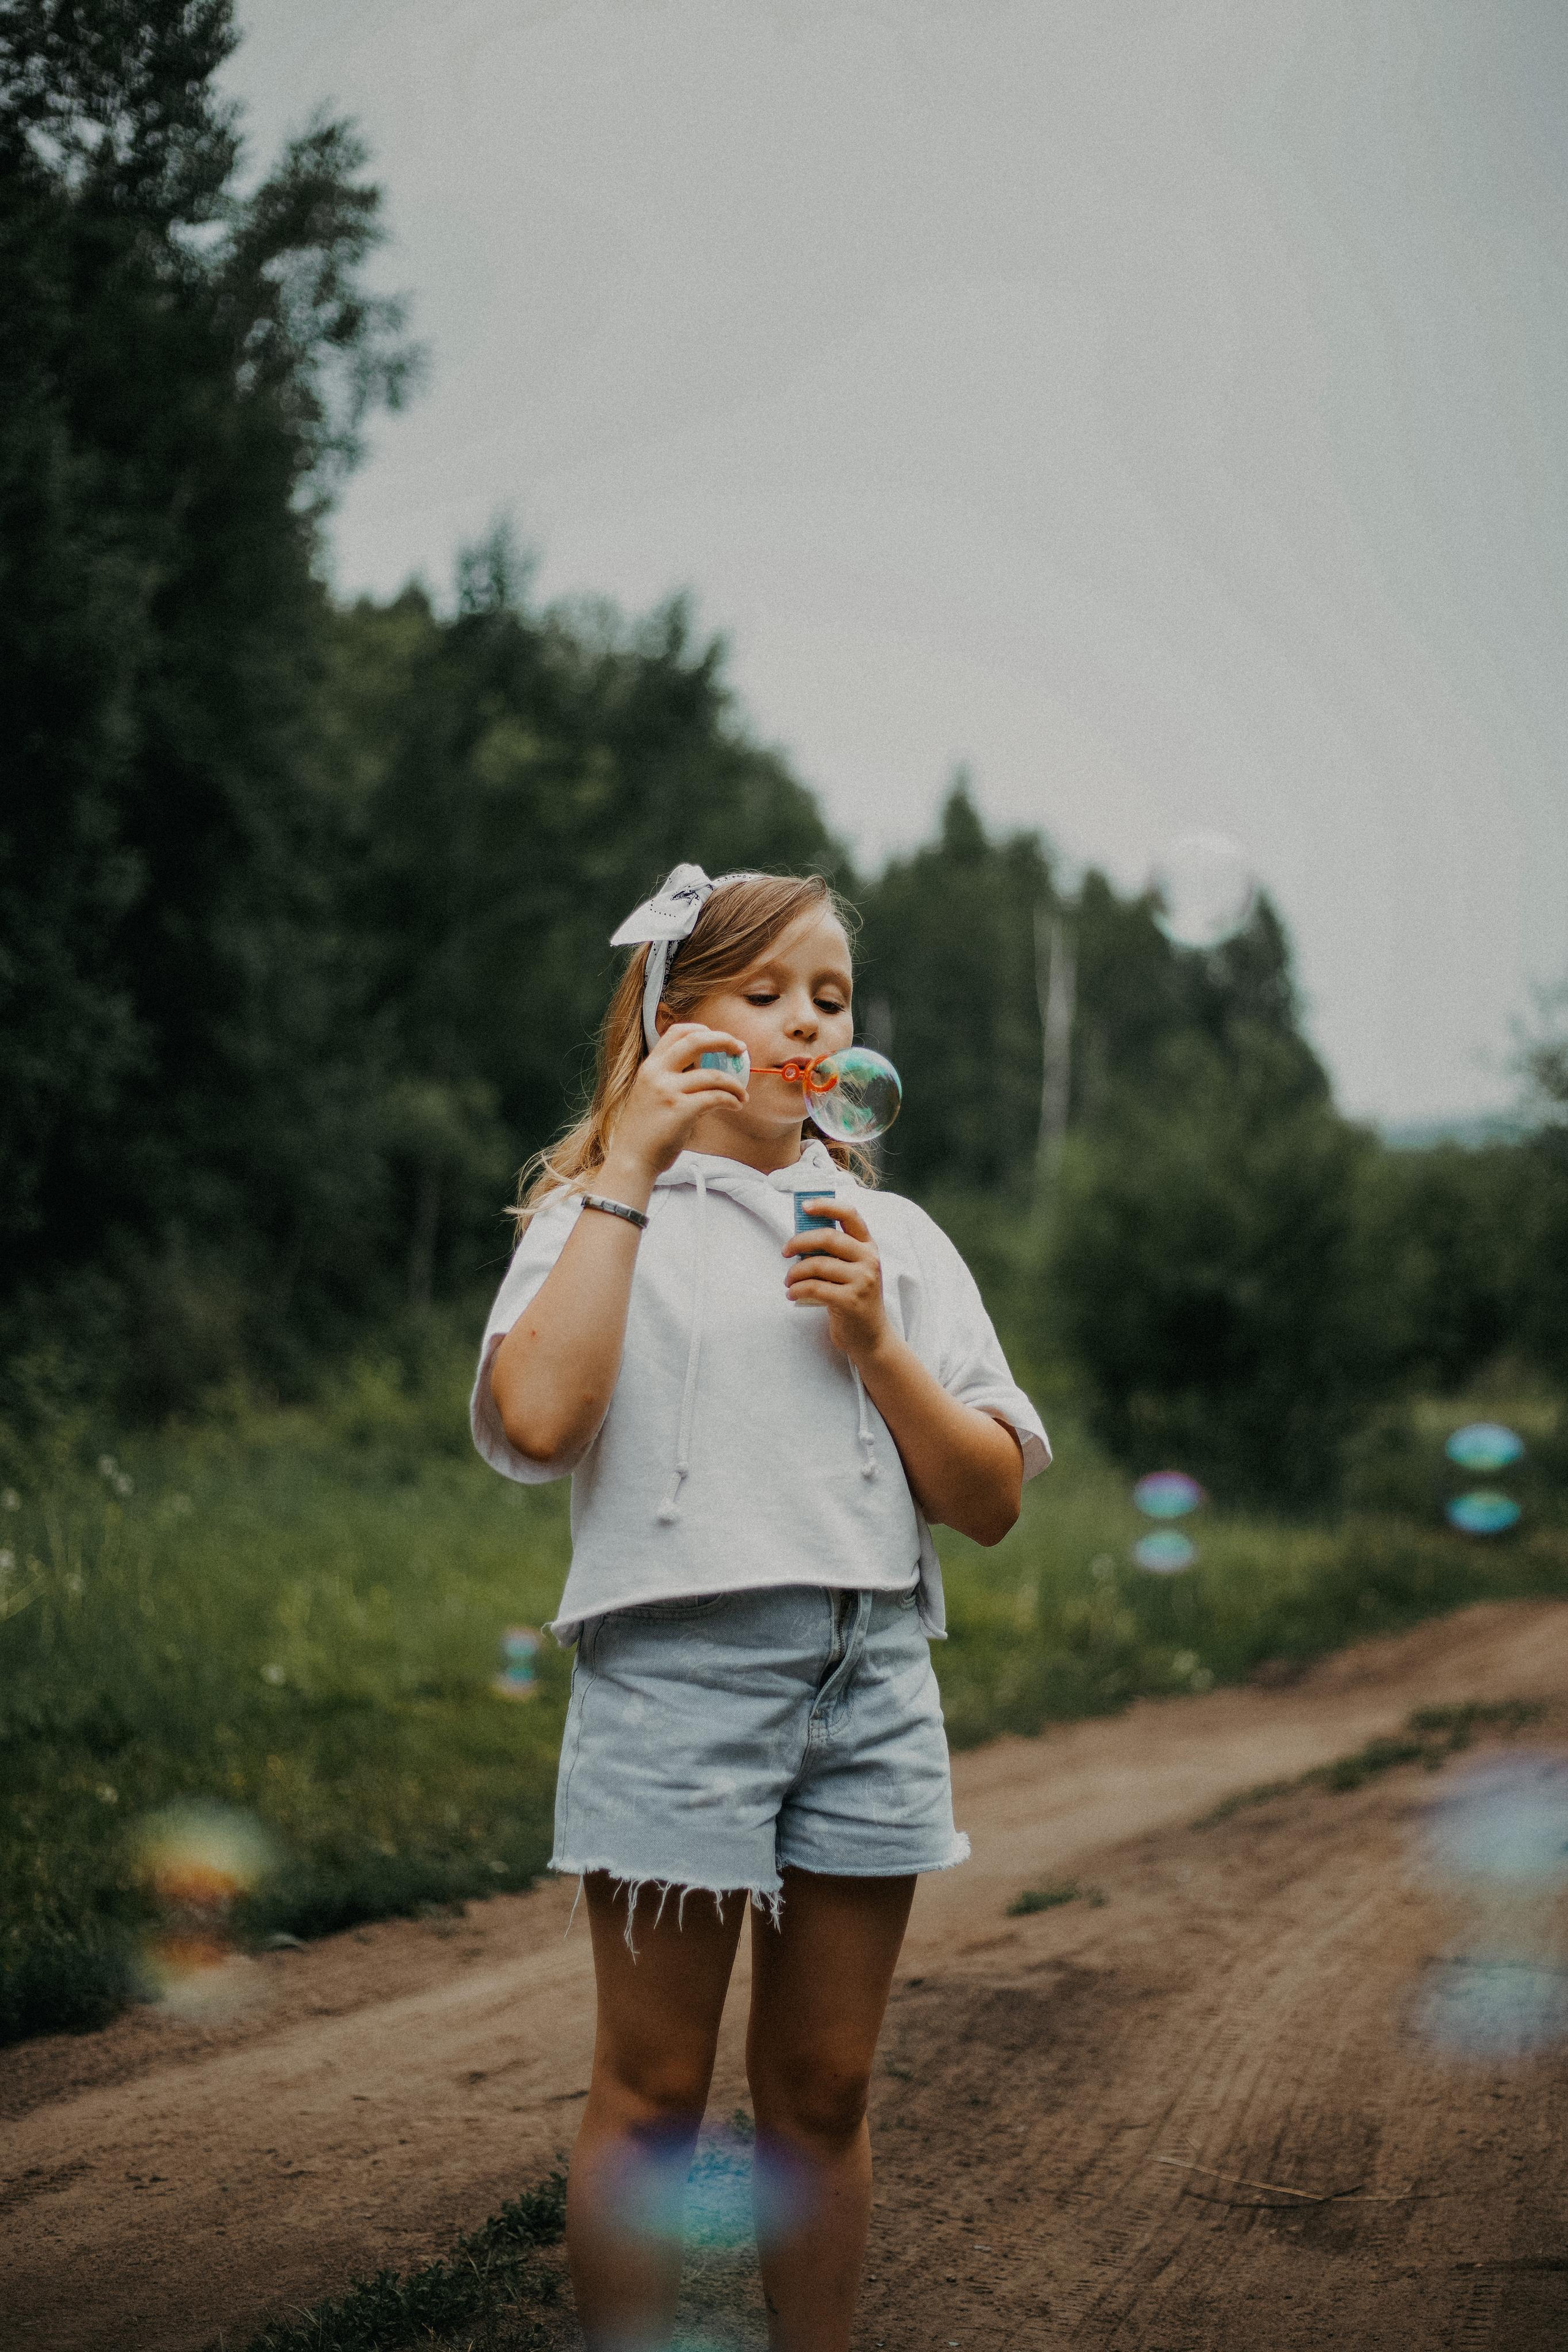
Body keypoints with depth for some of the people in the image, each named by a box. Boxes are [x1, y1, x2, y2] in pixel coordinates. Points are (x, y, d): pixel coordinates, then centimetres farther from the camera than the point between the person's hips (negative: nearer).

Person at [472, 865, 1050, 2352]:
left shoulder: (893, 1237, 15)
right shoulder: (602, 1215, 4)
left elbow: (991, 1501, 8)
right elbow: (536, 1418, -18)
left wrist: (872, 1338, -7)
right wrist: (628, 1165, -12)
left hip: (871, 1678, 4)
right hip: (674, 1669, -4)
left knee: (822, 2094, 11)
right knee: (653, 2099, 3)